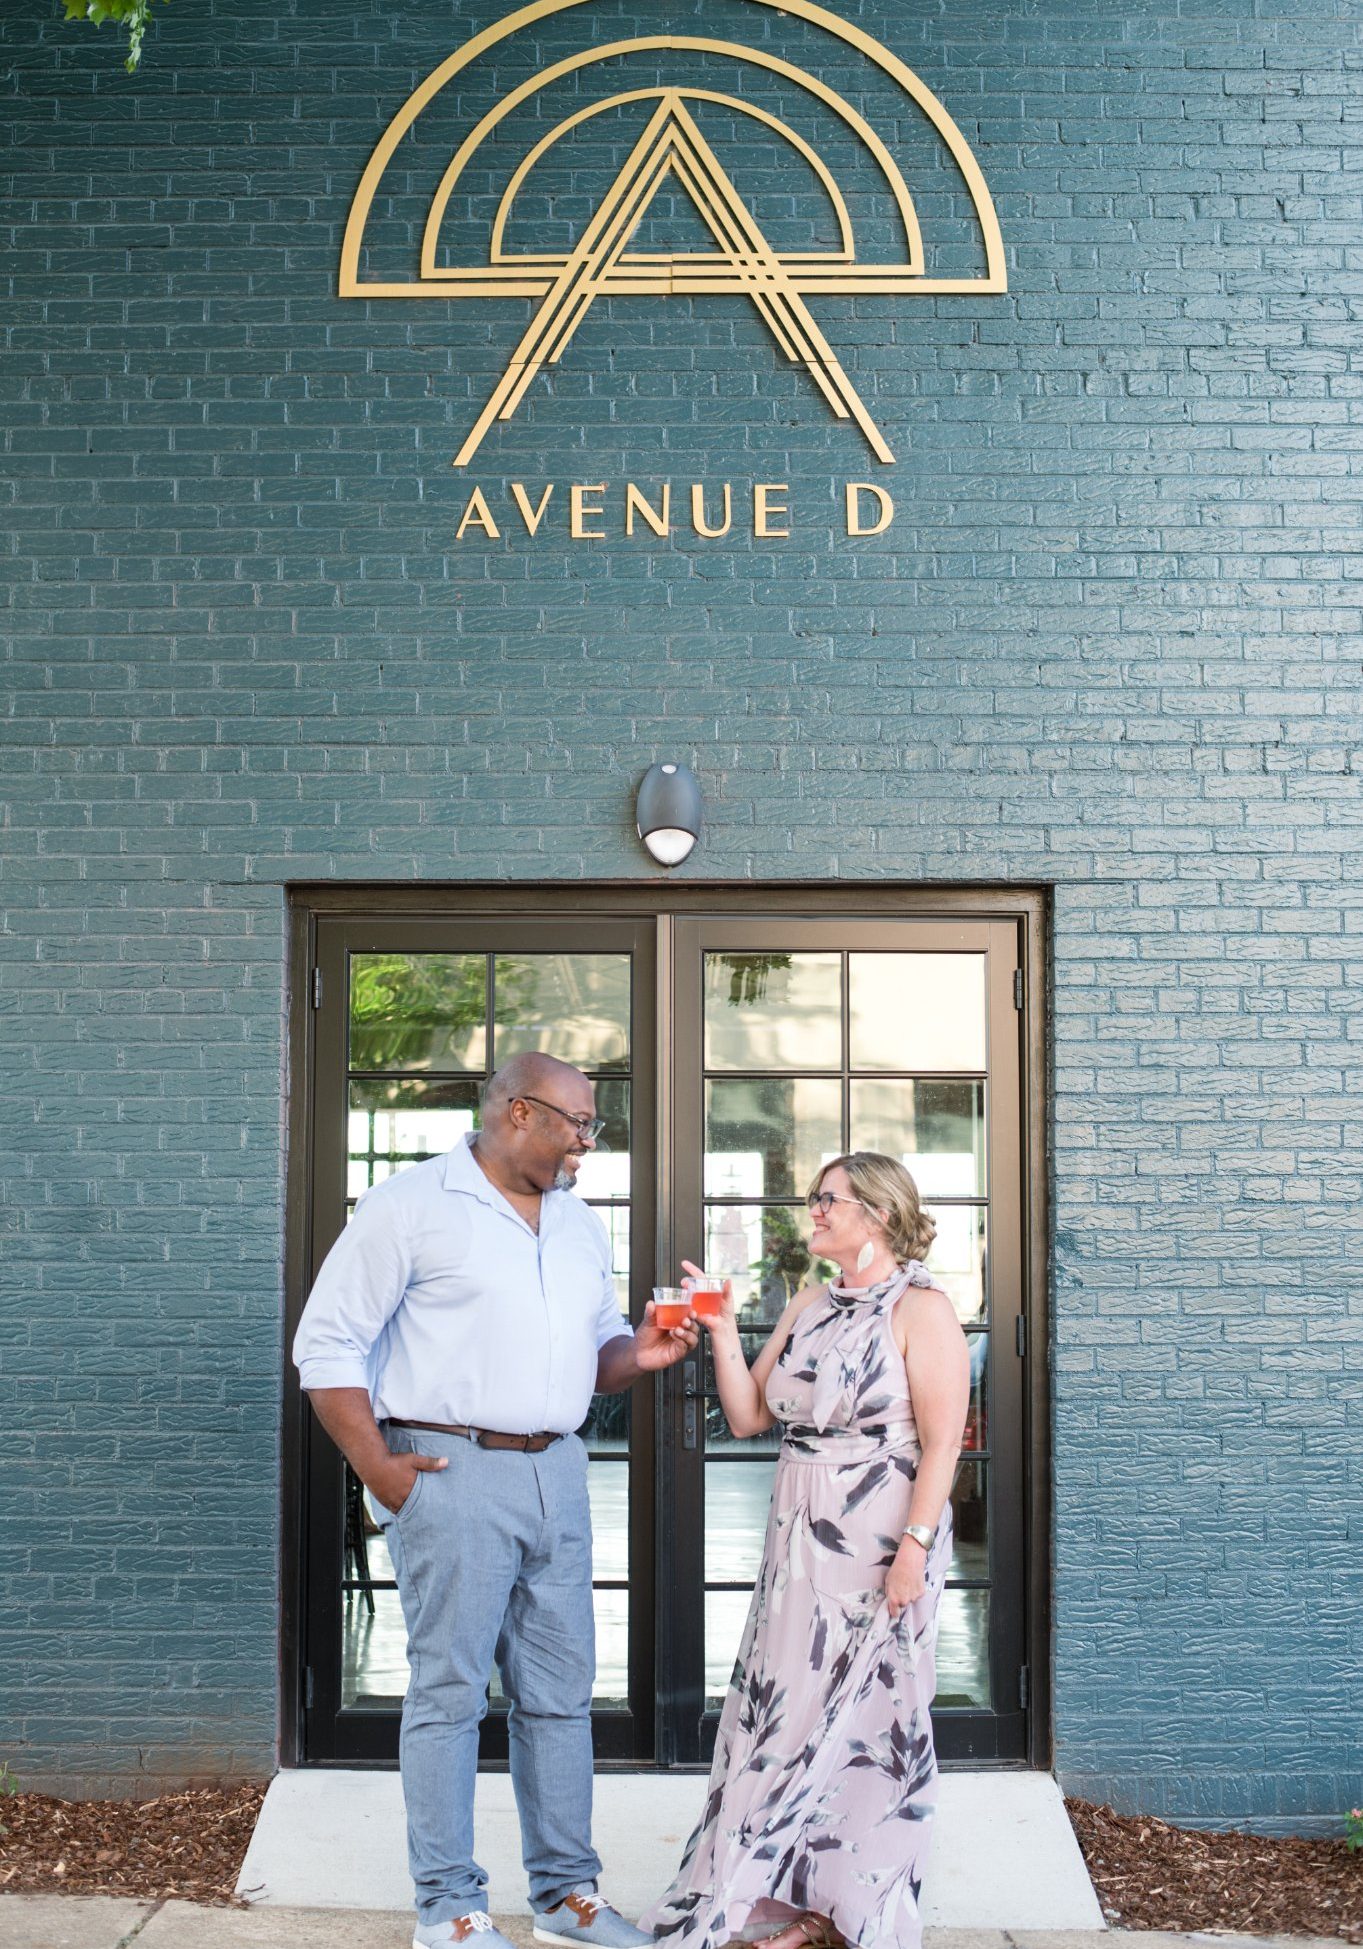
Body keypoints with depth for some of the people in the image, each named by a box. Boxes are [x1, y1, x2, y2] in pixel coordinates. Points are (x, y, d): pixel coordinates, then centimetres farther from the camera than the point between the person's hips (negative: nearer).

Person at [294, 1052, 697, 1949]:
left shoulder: (580, 1223, 16)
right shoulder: (413, 1205, -6)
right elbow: (327, 1344, -7)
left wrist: (638, 1354, -1)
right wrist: (379, 1469, -13)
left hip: (557, 1473, 7)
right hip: (453, 1472, -6)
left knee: (560, 1691, 10)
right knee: (450, 1691, -2)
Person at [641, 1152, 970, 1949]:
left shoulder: (921, 1309, -9)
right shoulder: (810, 1306, 12)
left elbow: (942, 1443, -14)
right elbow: (748, 1416, 10)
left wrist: (914, 1546, -21)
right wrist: (723, 1333, 0)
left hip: (881, 1544, -7)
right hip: (801, 1538, 7)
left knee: (871, 1711, 4)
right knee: (790, 1705, 9)